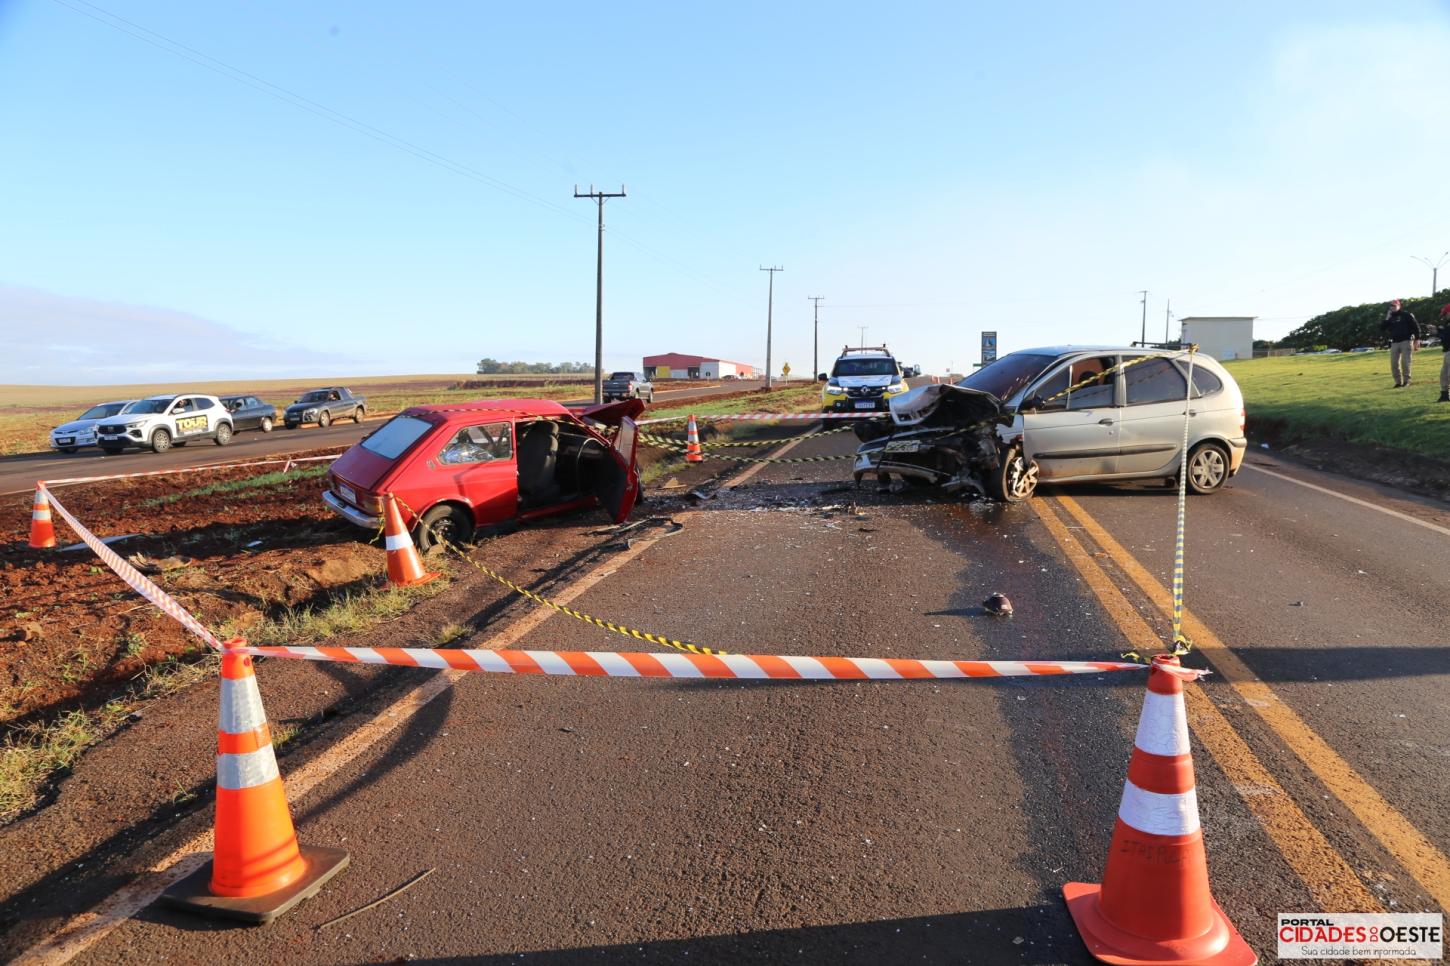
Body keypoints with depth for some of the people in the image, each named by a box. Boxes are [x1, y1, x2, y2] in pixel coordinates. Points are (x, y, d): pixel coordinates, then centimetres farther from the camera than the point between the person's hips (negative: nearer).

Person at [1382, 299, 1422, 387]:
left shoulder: (1406, 315, 1)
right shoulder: (1390, 317, 13)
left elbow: (1415, 326, -1)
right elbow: (1382, 328, 5)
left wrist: (1417, 339, -7)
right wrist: (1386, 319, -7)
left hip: (1406, 341, -4)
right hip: (1395, 343, 4)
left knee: (1405, 362, -8)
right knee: (1394, 363, 0)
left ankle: (1406, 380, 0)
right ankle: (1398, 382, 7)